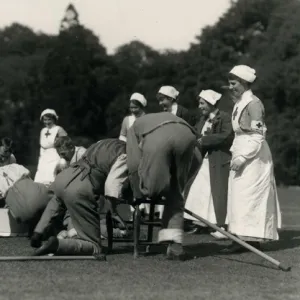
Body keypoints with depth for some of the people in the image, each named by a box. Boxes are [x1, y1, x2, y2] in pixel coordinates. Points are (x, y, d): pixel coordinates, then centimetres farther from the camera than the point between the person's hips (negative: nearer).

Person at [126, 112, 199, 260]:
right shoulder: (169, 116, 48)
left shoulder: (135, 127, 38)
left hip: (157, 138, -6)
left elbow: (134, 165, 23)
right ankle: (175, 245, 10)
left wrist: (138, 195, 34)